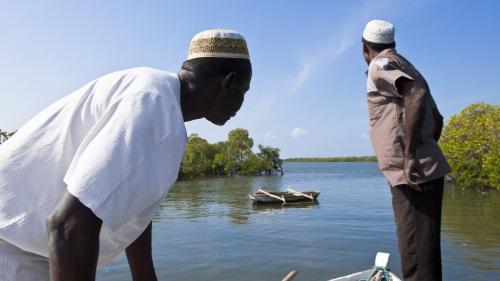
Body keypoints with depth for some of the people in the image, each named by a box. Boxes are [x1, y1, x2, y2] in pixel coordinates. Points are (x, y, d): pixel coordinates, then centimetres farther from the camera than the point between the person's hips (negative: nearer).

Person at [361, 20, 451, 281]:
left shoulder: (381, 64, -3)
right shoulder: (404, 67, 24)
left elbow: (417, 94, -23)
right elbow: (437, 119, 26)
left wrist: (409, 157, -23)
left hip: (411, 173, -9)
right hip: (425, 169, 9)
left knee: (417, 257, -8)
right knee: (421, 252, 15)